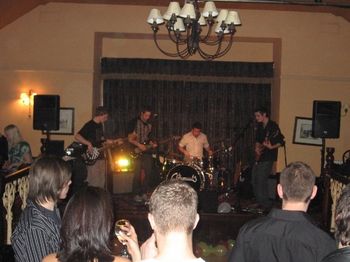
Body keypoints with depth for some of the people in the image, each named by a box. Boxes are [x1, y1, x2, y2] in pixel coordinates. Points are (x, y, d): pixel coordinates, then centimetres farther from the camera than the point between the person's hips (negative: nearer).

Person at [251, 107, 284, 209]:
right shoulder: (260, 126, 14)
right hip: (258, 157, 9)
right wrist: (257, 148, 6)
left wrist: (271, 147, -27)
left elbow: (281, 142, -13)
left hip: (268, 158, -8)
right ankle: (259, 201, 21)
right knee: (254, 180, 9)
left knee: (261, 180, -12)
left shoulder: (273, 126, -10)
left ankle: (266, 204, -2)